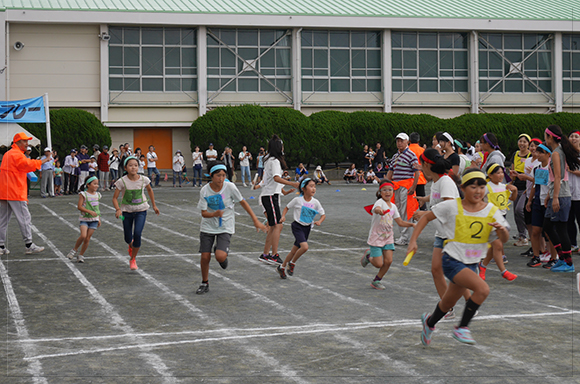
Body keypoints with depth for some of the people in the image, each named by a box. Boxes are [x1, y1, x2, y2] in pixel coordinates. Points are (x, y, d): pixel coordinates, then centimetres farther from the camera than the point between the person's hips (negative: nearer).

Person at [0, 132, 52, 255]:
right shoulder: (17, 155, -12)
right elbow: (29, 164, -22)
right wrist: (44, 161, -14)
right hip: (16, 193, -9)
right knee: (25, 218, -4)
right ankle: (29, 245, -3)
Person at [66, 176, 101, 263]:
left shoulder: (97, 195, 9)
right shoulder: (83, 194, -8)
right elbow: (79, 207, -14)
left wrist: (99, 219, 18)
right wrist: (90, 212, -23)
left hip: (94, 220, 4)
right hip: (84, 219, -4)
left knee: (87, 239, 1)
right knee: (83, 235, -21)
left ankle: (81, 255, 14)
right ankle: (75, 249, 3)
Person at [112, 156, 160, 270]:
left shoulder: (144, 180, -10)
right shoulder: (122, 181, -14)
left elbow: (149, 190, 12)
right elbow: (115, 198, -10)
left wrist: (154, 205, 17)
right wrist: (118, 209, -27)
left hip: (141, 211, 0)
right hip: (127, 211, 0)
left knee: (137, 234, -19)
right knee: (128, 238, 6)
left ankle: (133, 259, 2)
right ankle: (131, 245, 47)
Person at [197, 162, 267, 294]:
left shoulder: (230, 187, -16)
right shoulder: (204, 191, -13)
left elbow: (243, 202, -3)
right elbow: (204, 213, -10)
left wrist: (256, 220, -2)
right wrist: (214, 214, -33)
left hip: (225, 228, -1)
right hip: (208, 227, 1)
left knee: (220, 257, -21)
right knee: (205, 257, 1)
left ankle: (222, 252, 18)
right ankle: (205, 284, 25)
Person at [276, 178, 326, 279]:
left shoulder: (315, 202, -3)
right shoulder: (297, 200, -10)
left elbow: (323, 214, 5)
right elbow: (287, 208, 5)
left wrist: (319, 221, -14)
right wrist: (283, 216, -11)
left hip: (307, 228, 4)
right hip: (297, 226, -4)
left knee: (295, 250, 11)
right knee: (305, 247, -23)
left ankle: (282, 267, 29)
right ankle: (292, 263, -1)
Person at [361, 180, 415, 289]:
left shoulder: (393, 206, 9)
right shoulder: (380, 202, -13)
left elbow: (400, 222, 14)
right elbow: (376, 209, -39)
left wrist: (411, 224, -2)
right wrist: (379, 210, -63)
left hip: (388, 237, 6)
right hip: (376, 237, -6)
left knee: (388, 261, -5)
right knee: (379, 264, -7)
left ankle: (376, 281, 15)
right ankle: (368, 256, 27)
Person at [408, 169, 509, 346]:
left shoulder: (491, 211, -4)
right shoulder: (452, 206, -11)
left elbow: (504, 239, -7)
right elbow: (426, 218, 0)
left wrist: (502, 229, -30)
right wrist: (413, 240, -7)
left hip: (471, 264, 5)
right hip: (452, 260, -5)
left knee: (448, 303, 20)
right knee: (483, 289, -26)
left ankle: (429, 322, 52)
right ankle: (462, 328, -10)